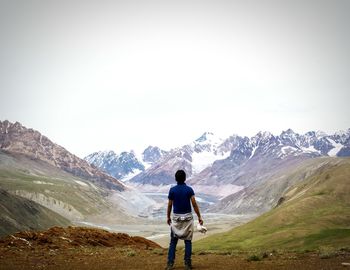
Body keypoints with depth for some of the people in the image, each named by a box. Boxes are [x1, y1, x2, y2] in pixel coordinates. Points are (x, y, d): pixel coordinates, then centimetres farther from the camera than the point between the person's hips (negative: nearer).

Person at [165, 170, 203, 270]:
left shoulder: (172, 190, -4)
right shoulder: (189, 189, -6)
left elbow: (169, 205, 0)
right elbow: (194, 204, -9)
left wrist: (168, 217, 12)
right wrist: (199, 217, -3)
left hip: (176, 217, 1)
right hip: (187, 217, 0)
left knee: (173, 241, 6)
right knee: (188, 241, 7)